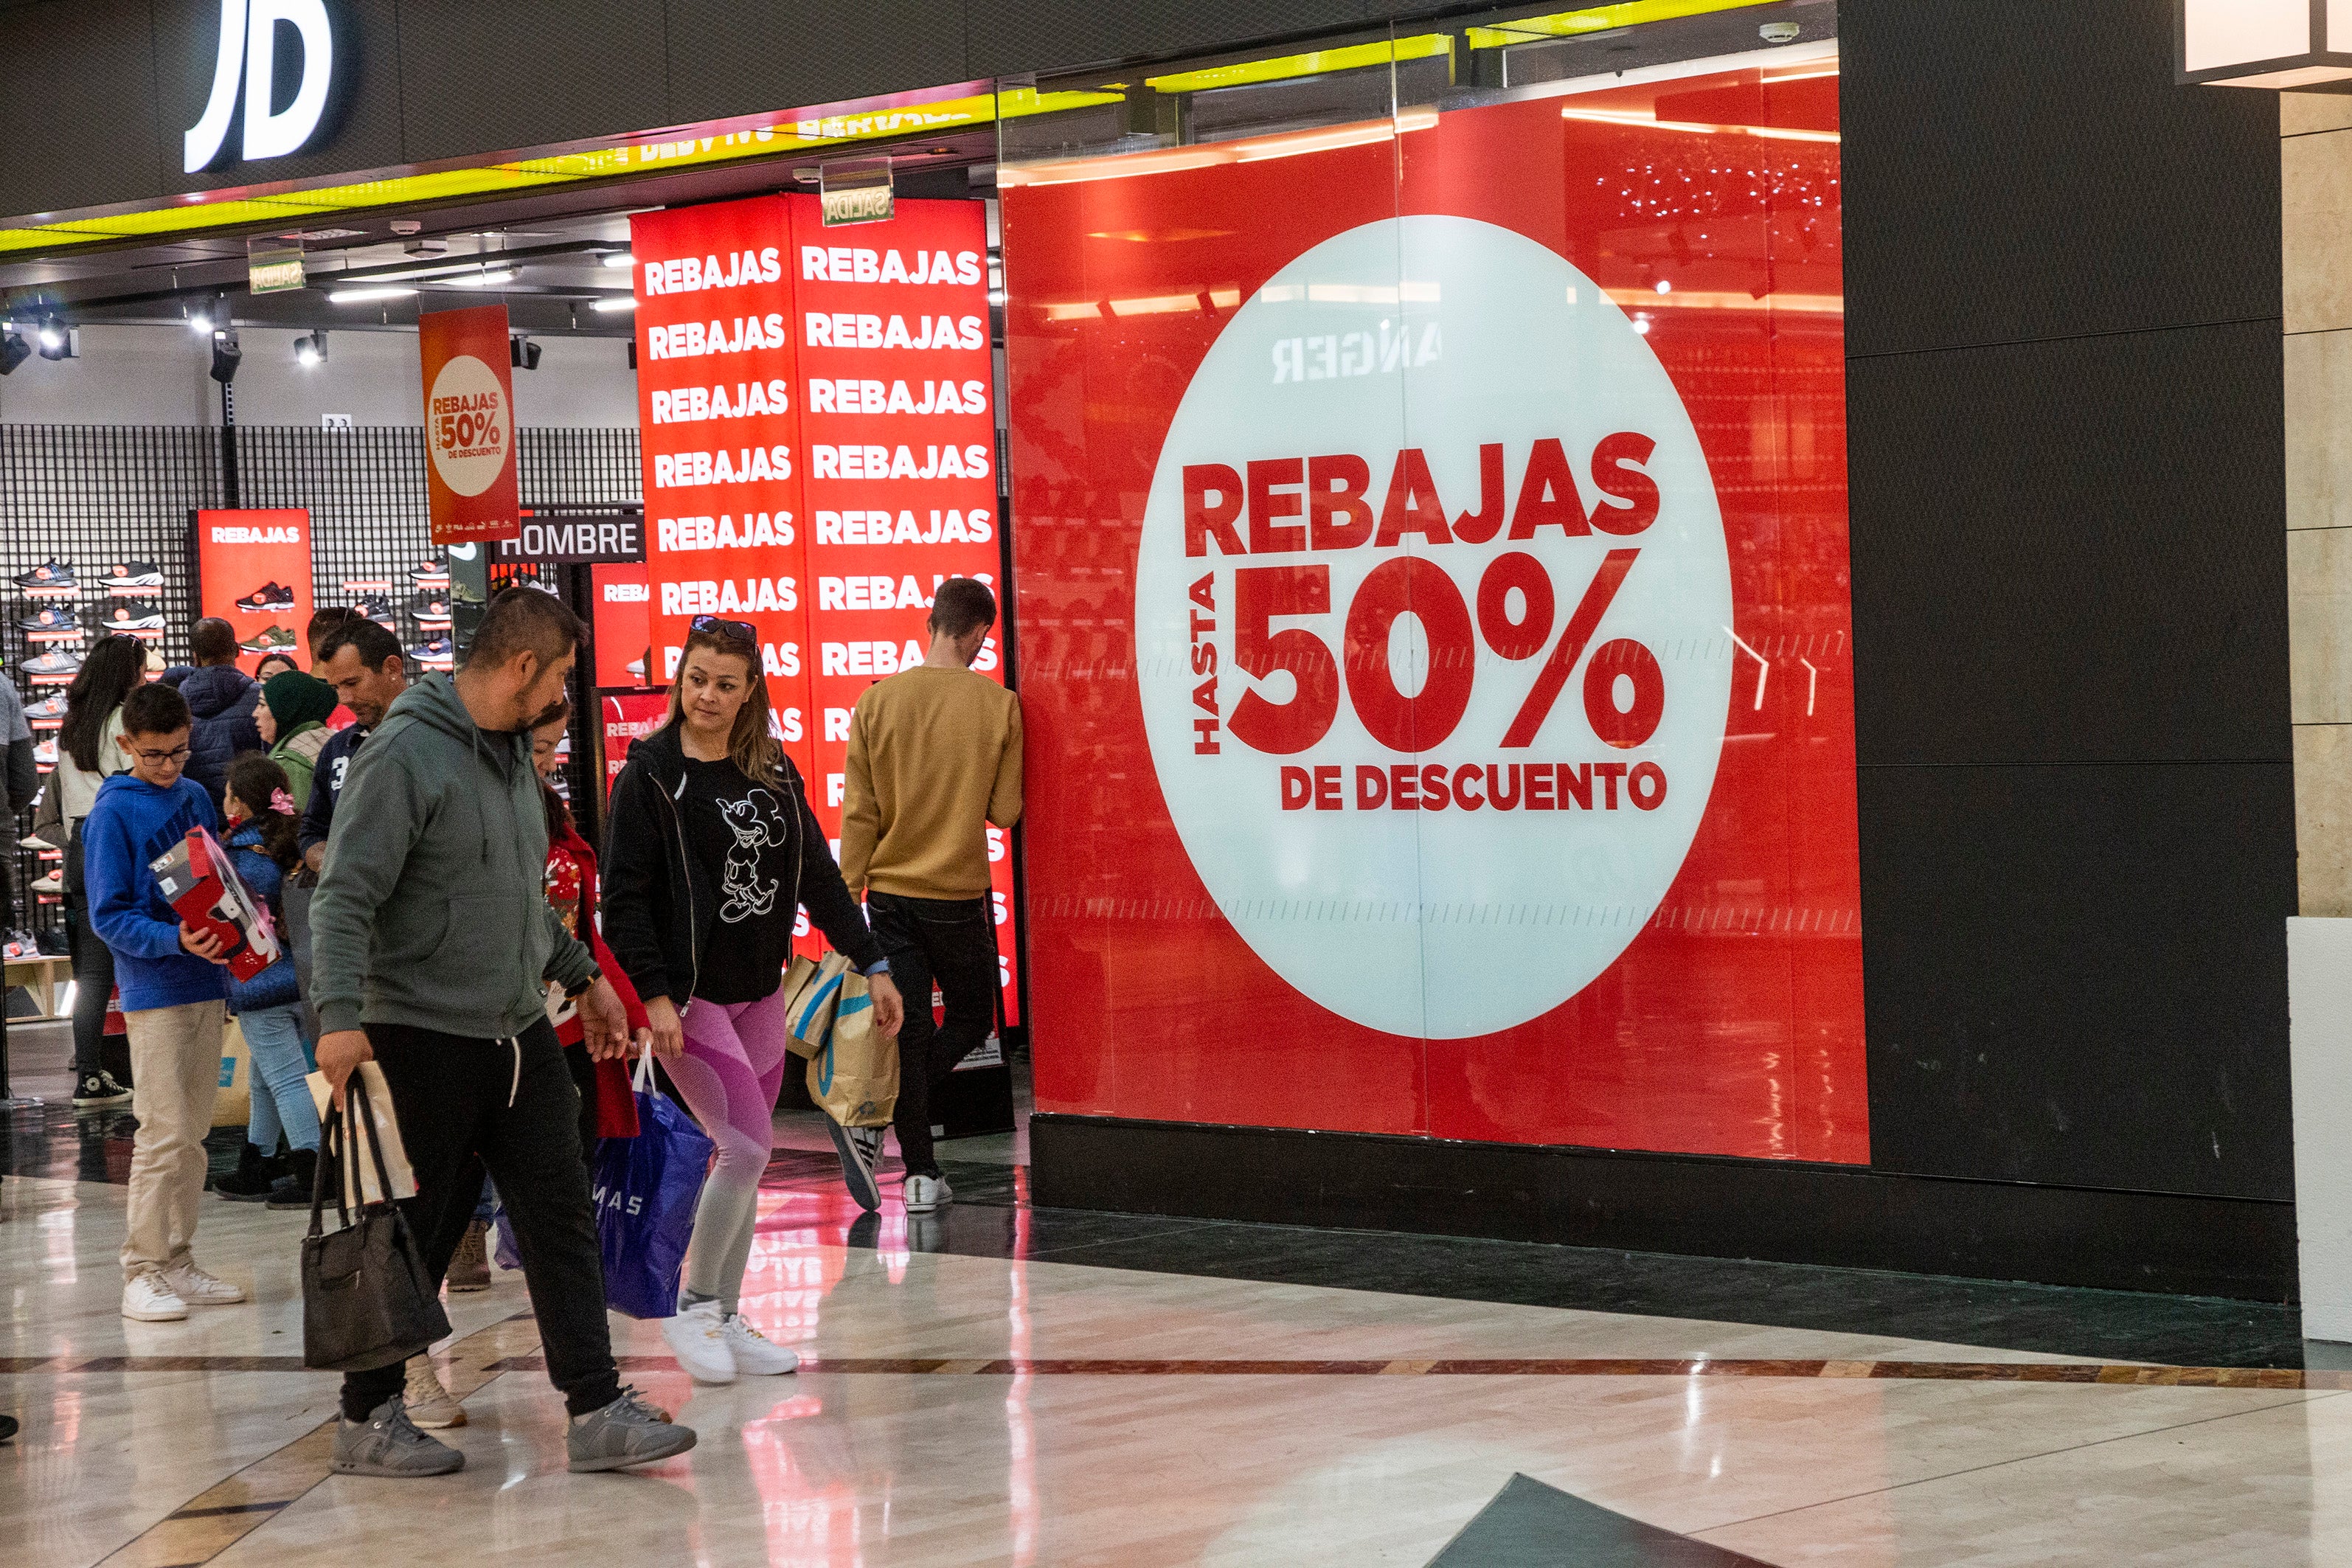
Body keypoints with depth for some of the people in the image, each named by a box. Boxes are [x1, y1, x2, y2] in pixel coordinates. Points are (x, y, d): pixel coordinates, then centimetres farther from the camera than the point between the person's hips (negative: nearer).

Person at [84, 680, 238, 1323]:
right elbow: (109, 916, -11)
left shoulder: (195, 797, 11)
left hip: (206, 983, 6)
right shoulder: (113, 814, -8)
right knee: (163, 1135, -8)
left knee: (193, 1134, 10)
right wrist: (173, 940, -24)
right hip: (153, 990, -6)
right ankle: (142, 1272, -2)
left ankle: (178, 1263, 17)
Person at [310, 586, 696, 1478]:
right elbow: (344, 896, -22)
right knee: (414, 1236, 2)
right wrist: (341, 1018, -32)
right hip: (425, 1038, -8)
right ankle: (368, 1419, 17)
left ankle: (597, 1411, 4)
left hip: (521, 1036, 8)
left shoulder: (512, 753, 13)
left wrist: (580, 975, 28)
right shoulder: (408, 755, -15)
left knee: (560, 1220, 3)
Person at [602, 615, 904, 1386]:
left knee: (746, 1160, 8)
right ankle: (692, 1307, 0)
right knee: (748, 1144, -15)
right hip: (690, 996, -6)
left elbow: (818, 874, 12)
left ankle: (726, 1322, 18)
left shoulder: (774, 774, 8)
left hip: (761, 995, 6)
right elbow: (623, 895, -11)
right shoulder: (649, 778, -8)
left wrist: (871, 963, 8)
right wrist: (654, 993, -18)